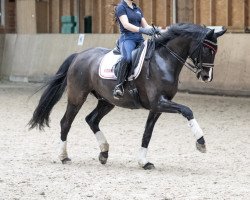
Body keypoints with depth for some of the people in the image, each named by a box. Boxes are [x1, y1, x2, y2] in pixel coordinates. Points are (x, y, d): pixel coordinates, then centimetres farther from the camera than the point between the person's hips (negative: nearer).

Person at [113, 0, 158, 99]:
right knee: (127, 58, -37)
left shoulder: (137, 9, 22)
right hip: (127, 38, -8)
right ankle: (119, 86, -35)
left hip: (140, 39, 8)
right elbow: (126, 25, -14)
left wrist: (154, 30, -5)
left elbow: (146, 25, 18)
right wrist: (142, 30, -28)